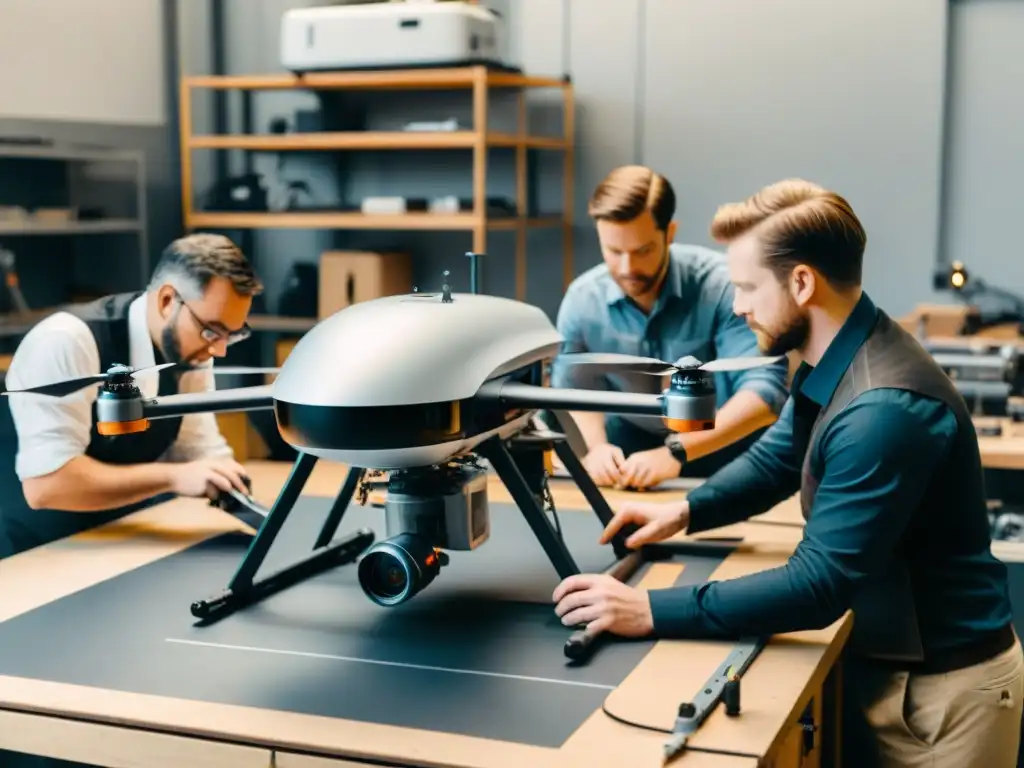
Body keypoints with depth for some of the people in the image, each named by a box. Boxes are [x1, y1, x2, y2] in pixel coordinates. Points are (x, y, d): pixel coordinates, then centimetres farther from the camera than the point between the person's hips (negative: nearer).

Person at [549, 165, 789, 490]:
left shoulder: (721, 284, -23)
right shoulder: (582, 299, -10)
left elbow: (766, 387, -28)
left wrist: (677, 452, -38)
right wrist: (593, 448, -20)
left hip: (725, 444, -1)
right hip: (631, 447, 2)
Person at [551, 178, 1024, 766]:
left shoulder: (885, 408, -31)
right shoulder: (832, 364, 0)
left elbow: (819, 584, -31)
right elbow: (777, 459, 17)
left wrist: (651, 612, -31)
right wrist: (686, 512, 0)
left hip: (943, 683, -8)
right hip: (881, 657, 8)